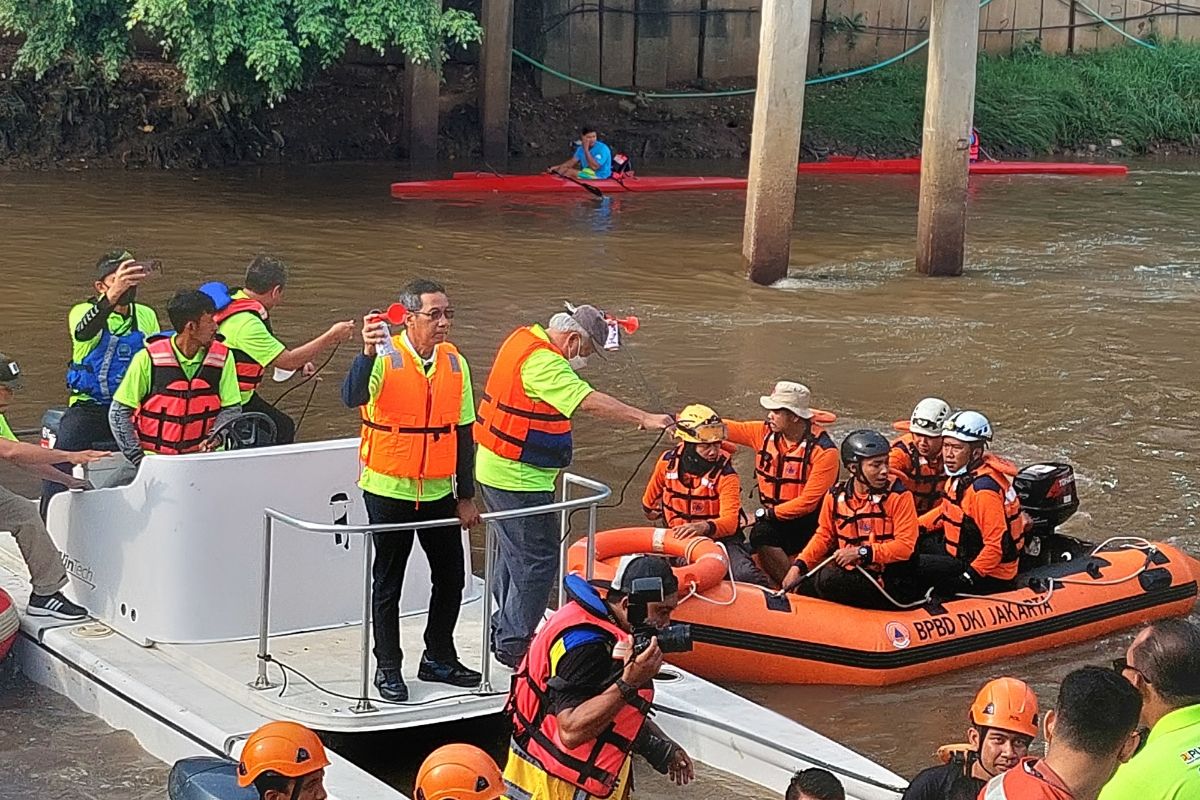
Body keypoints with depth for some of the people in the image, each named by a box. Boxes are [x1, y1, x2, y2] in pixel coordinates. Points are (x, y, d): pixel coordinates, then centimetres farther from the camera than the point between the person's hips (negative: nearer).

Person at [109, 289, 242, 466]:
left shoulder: (222, 357, 1)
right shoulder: (149, 358, -8)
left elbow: (231, 408, 6)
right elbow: (119, 412, -3)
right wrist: (138, 459, -11)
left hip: (199, 454, 3)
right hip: (153, 456, -3)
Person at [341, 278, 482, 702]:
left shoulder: (455, 362, 1)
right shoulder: (385, 357, -13)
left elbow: (464, 433, 7)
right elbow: (353, 397, -32)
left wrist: (466, 497, 8)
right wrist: (368, 353, -48)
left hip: (439, 492, 5)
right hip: (389, 491, -5)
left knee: (450, 578, 12)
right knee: (388, 583, 7)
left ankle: (439, 659, 29)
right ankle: (387, 667, 19)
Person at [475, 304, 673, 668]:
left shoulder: (525, 338, 8)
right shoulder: (543, 362, -23)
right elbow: (589, 402, -32)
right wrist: (645, 419, -34)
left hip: (498, 470, 11)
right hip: (519, 479, -11)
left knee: (517, 552, 21)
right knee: (539, 559, -5)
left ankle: (502, 633, 32)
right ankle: (514, 646, 1)